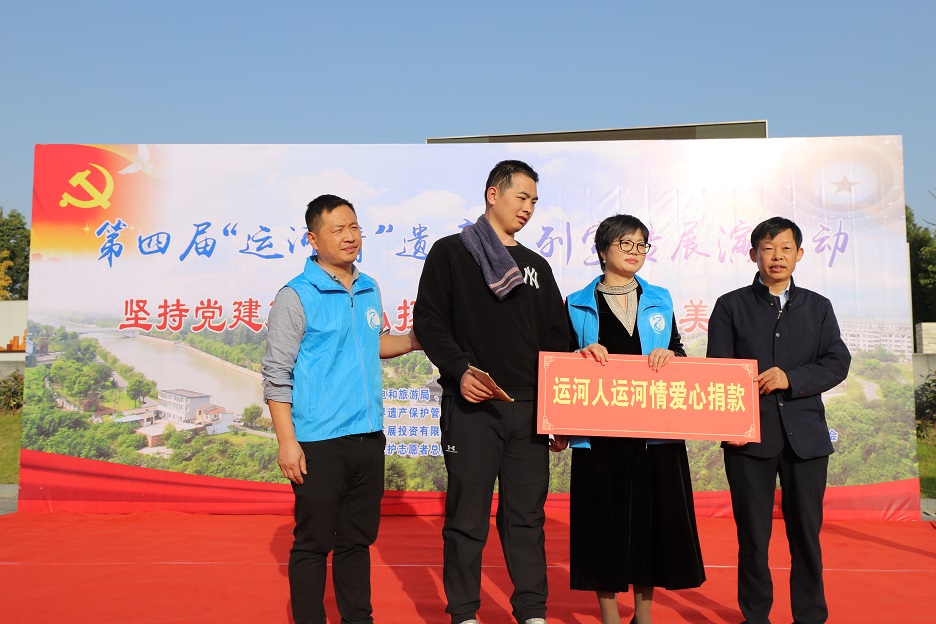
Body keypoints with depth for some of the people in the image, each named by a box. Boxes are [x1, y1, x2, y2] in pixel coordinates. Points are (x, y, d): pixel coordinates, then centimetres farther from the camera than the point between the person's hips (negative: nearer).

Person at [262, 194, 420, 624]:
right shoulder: (296, 296, -8)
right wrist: (287, 442, -14)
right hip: (319, 443, -6)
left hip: (368, 438, 6)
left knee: (358, 539, 16)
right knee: (314, 542, 4)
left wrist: (415, 341, 9)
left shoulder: (369, 290, 10)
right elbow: (276, 375, -9)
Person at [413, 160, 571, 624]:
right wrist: (460, 370, -18)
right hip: (471, 406, -4)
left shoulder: (537, 266, 18)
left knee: (526, 515, 9)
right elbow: (429, 321, -4)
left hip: (529, 407, 4)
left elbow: (557, 337, 16)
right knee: (468, 516, 3)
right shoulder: (451, 253, 3)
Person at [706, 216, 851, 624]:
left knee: (806, 532, 8)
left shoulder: (818, 307, 13)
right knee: (752, 534, 5)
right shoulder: (731, 306, 7)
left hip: (805, 435, 2)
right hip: (750, 434, -1)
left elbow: (837, 363, 3)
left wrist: (791, 378, -13)